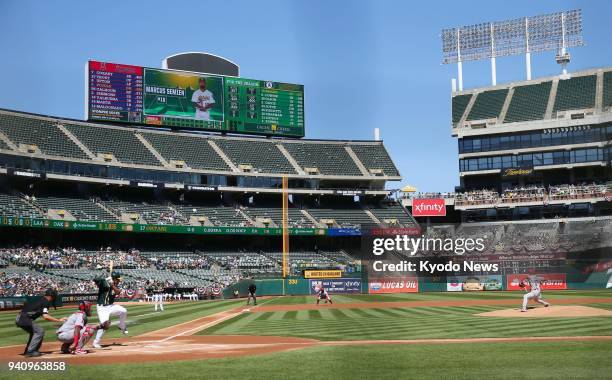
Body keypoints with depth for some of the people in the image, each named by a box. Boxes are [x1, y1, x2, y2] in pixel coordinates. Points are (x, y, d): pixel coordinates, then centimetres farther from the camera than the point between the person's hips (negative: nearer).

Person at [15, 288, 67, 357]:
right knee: (40, 331, -5)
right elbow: (45, 317, -19)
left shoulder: (40, 300, 19)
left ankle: (28, 351, 24)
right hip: (24, 319, -10)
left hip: (19, 318, 10)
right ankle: (30, 351, -8)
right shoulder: (45, 302, -8)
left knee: (34, 332, 22)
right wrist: (58, 320, -13)